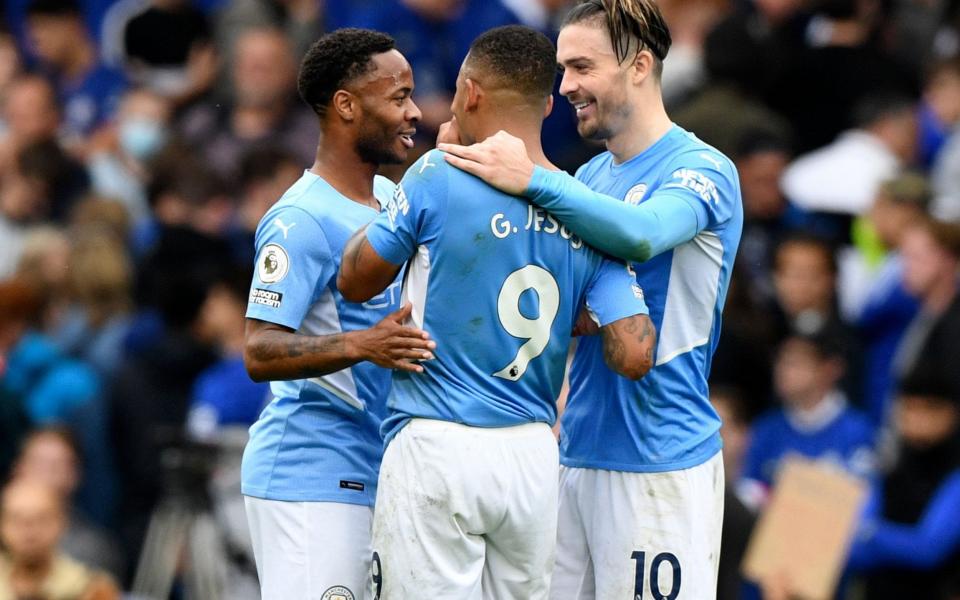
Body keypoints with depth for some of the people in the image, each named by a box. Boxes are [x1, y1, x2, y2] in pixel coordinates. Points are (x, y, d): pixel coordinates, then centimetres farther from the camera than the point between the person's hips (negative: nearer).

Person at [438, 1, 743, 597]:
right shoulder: (589, 177, 15)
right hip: (577, 453, 7)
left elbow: (642, 233, -30)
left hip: (659, 463, -7)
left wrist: (534, 180, -35)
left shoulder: (701, 169, -8)